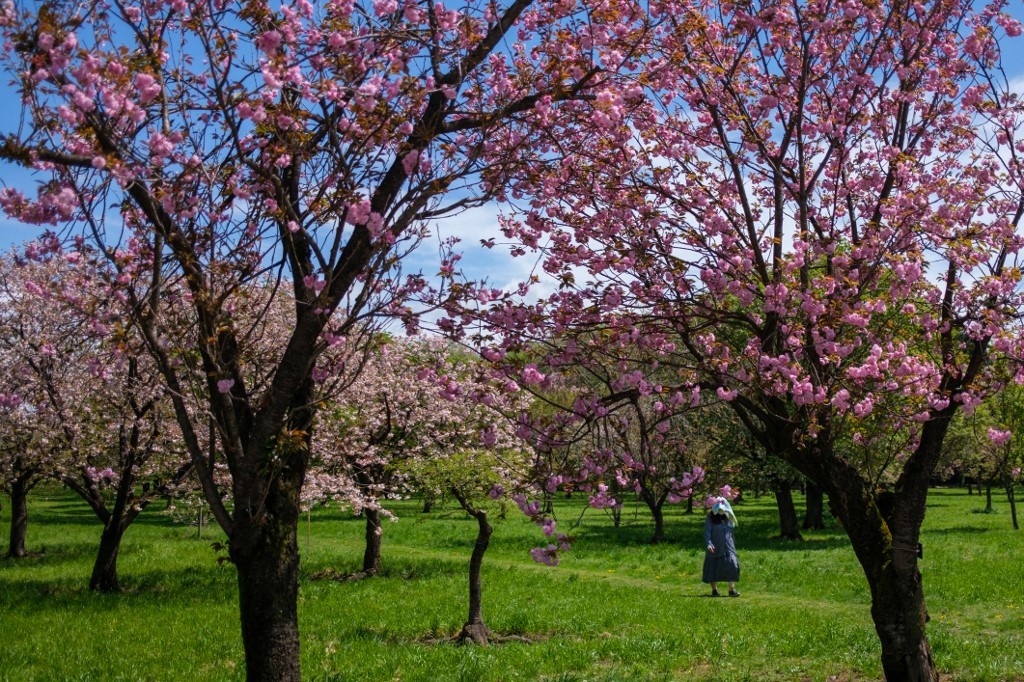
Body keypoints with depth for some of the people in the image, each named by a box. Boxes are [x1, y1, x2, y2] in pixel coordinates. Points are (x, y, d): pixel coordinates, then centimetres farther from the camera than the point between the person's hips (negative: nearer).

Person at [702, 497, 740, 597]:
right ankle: (714, 590, 18)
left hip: (728, 548, 3)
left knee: (732, 566, -11)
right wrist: (709, 544, -21)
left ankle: (732, 590, -10)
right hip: (715, 548, -3)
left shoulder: (728, 518, 10)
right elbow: (707, 532, -11)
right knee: (714, 569, 5)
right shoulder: (710, 519, -3)